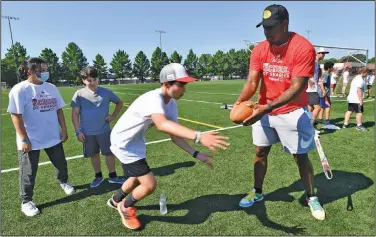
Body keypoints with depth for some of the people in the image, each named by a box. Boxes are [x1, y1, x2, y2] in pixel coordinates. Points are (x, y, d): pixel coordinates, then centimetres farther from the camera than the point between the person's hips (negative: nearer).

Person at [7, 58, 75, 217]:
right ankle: (26, 202, 29)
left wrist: (64, 130, 6)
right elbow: (16, 115, -15)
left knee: (61, 164, 20)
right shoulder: (20, 90, -13)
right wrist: (24, 139, -17)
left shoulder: (51, 88, 4)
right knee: (29, 173, 10)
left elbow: (59, 110, 9)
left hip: (53, 137, 5)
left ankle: (63, 182, 49)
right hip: (30, 140, -5)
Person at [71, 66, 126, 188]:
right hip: (87, 132, 0)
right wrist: (78, 131, -6)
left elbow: (119, 102, 13)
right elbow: (75, 114, -3)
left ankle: (112, 176, 24)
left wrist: (114, 115, 2)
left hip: (104, 130, 0)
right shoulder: (79, 94, -5)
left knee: (110, 153, 6)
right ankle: (98, 176, 33)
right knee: (94, 155, 13)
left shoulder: (106, 92, -3)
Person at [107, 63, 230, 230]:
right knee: (149, 184, -9)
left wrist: (196, 154, -16)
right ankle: (125, 208, 22)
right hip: (123, 143, -9)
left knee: (137, 179, 26)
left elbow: (173, 135, -6)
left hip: (136, 142, 9)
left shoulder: (172, 104, -8)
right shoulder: (153, 98, -36)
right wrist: (198, 136, -70)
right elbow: (162, 124, -57)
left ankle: (115, 201, 55)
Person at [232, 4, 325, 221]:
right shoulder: (260, 49, -4)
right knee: (260, 152, 12)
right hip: (264, 110, 5)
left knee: (301, 156, 6)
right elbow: (252, 82, -9)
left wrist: (268, 107, -38)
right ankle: (257, 193, 31)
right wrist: (240, 102, -30)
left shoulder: (303, 48, -19)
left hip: (292, 112, -4)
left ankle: (312, 198, 30)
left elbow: (297, 87, -26)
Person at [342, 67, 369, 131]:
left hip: (350, 99, 10)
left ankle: (345, 124, 13)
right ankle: (359, 126, 7)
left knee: (349, 111, 11)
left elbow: (351, 88, 22)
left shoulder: (356, 78, 16)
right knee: (359, 112, -1)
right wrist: (361, 100, -21)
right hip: (357, 100, -10)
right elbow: (359, 90, -22)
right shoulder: (360, 79, -15)